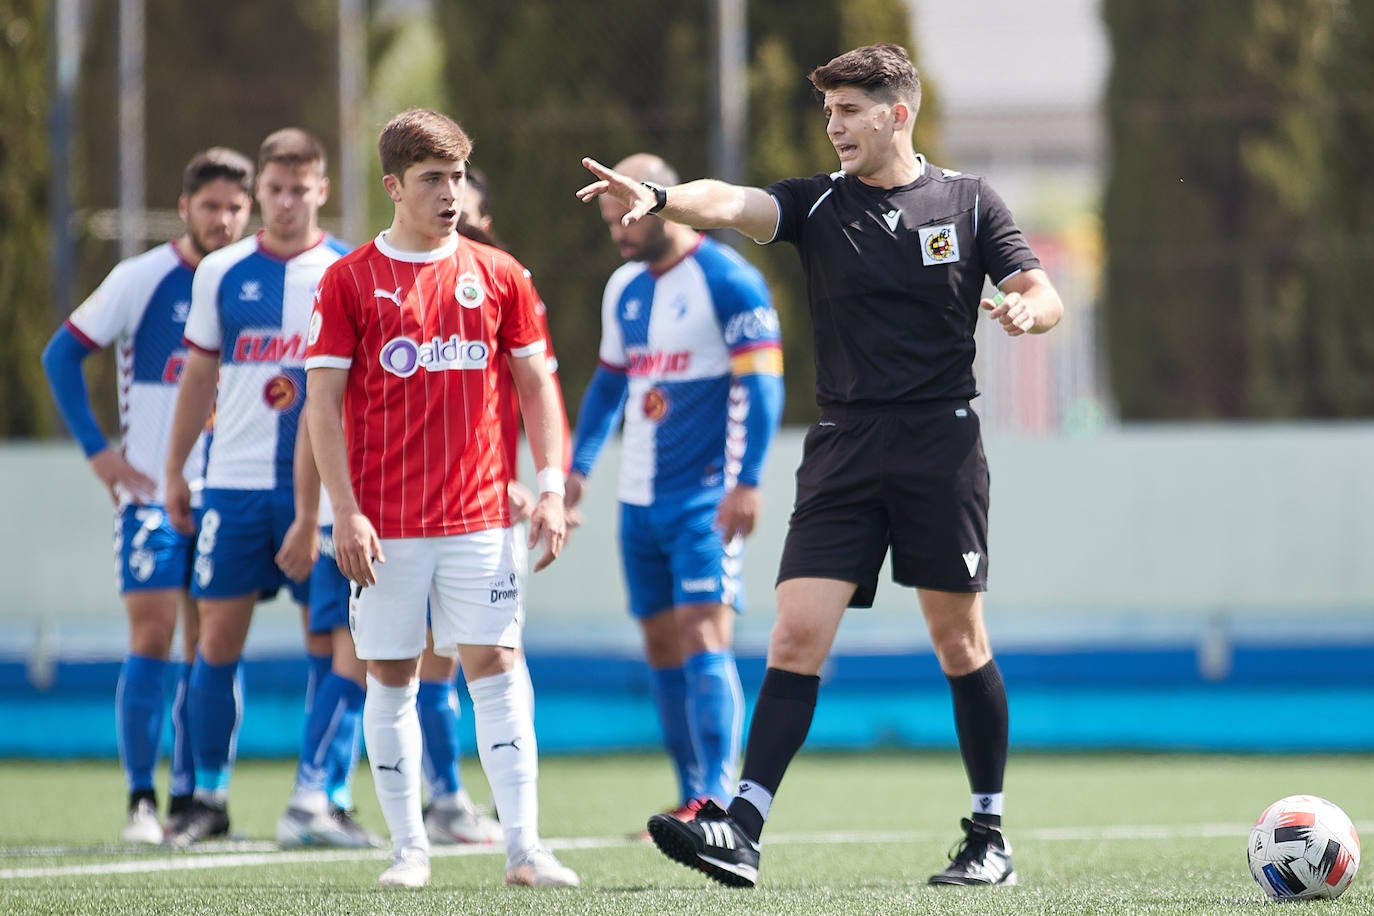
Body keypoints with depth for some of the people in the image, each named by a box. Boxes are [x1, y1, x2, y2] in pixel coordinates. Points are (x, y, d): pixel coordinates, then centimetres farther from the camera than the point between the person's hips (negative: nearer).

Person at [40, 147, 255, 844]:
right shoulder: (141, 279, -6)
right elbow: (62, 354, 0)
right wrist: (97, 449, -6)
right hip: (151, 492, -3)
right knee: (152, 637, -10)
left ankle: (190, 800, 11)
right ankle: (141, 799, -5)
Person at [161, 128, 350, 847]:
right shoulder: (220, 274, 6)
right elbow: (199, 377, 13)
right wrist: (174, 470, 12)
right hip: (234, 483, 2)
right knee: (218, 638, 0)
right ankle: (209, 798, 8)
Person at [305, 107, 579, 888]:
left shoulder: (498, 275, 7)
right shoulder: (351, 281, 0)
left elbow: (536, 384, 11)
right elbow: (324, 401, -1)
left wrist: (552, 488, 1)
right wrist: (345, 512, -9)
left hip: (479, 515, 1)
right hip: (385, 523, -1)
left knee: (496, 665, -5)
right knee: (392, 677, 3)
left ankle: (524, 845, -8)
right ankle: (409, 847, 10)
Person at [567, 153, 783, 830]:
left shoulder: (726, 280, -10)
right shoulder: (624, 289, 13)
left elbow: (760, 384, -15)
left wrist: (746, 481, -22)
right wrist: (578, 467, 17)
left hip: (705, 496, -8)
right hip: (640, 497, 8)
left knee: (703, 634, -16)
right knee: (661, 642, 8)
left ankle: (719, 799, -22)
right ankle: (692, 794, 16)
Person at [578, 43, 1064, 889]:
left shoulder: (968, 202, 5)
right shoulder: (819, 205, 6)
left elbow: (1044, 296, 3)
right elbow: (733, 204, -12)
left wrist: (1025, 311, -21)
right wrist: (661, 199, -33)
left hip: (942, 445, -1)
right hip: (845, 448, 2)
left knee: (960, 642, 3)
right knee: (798, 634, -9)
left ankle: (990, 837, 15)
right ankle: (743, 828, -14)